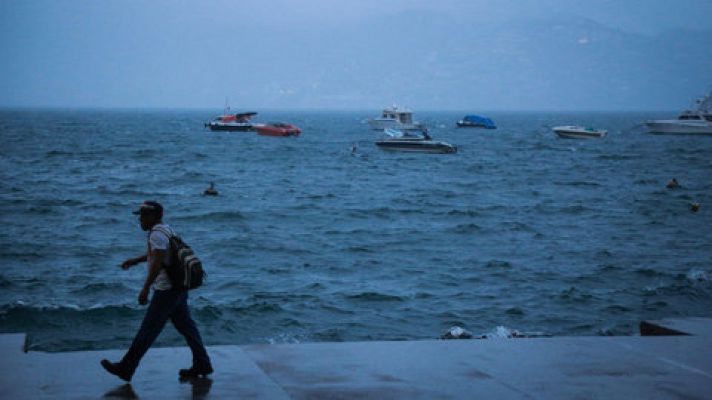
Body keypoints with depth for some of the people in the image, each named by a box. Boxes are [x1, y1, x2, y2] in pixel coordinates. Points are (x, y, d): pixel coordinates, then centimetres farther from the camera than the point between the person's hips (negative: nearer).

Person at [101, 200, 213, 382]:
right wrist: (135, 260, 31)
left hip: (166, 290, -10)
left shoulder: (157, 233, -17)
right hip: (178, 288, 10)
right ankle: (202, 364, 17)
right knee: (186, 326, 13)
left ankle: (126, 368, 4)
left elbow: (158, 262, -26)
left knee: (148, 329, -3)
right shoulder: (165, 229, 14)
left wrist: (145, 288, -27)